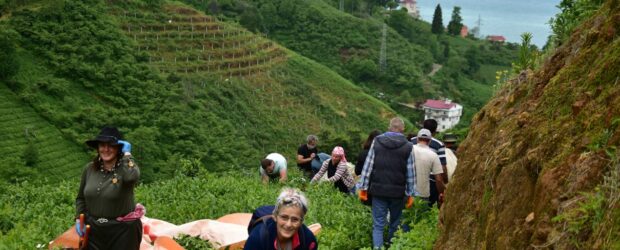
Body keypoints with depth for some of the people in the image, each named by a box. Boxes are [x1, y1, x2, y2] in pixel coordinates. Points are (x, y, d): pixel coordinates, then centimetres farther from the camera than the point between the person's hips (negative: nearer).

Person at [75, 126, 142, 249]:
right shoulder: (89, 169, 3)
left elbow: (132, 177, -39)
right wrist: (78, 219, 4)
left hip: (122, 230, -5)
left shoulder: (126, 167, -12)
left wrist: (127, 154, -25)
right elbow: (81, 198, 14)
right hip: (93, 229, 5)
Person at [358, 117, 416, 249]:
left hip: (378, 190, 1)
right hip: (398, 192, 0)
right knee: (395, 224, 16)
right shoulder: (408, 146, -3)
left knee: (378, 225, 2)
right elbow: (410, 173, -2)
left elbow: (367, 166, -1)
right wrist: (410, 194, 5)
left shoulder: (376, 142, 0)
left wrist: (363, 188, 4)